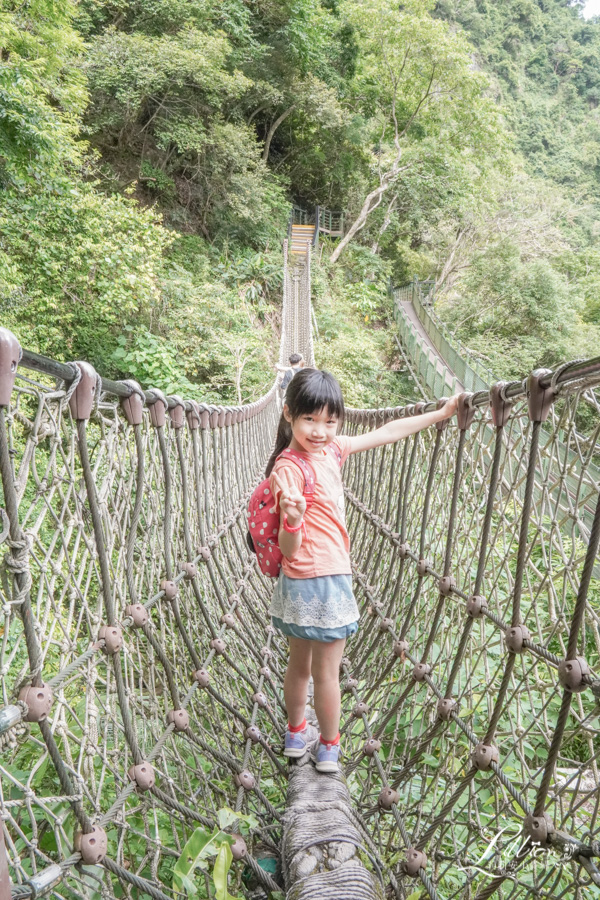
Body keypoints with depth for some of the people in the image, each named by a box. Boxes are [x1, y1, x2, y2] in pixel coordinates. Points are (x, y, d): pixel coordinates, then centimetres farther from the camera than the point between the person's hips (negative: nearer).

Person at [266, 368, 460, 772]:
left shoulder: (330, 449, 0)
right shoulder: (288, 470, -23)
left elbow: (387, 433, 10)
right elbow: (289, 549, -24)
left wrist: (442, 413, 15)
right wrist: (292, 521, -46)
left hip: (303, 585, 8)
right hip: (321, 582, -8)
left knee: (300, 664, 24)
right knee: (327, 671, 11)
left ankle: (297, 733, 43)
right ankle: (329, 747, 31)